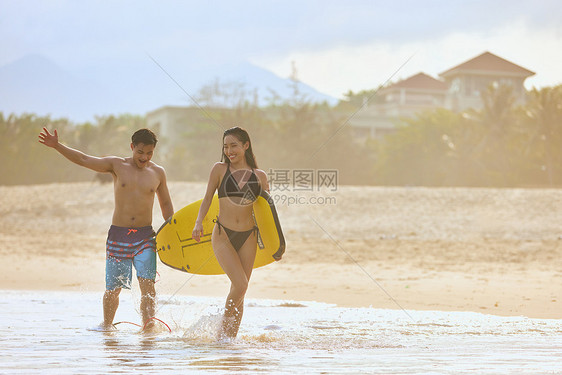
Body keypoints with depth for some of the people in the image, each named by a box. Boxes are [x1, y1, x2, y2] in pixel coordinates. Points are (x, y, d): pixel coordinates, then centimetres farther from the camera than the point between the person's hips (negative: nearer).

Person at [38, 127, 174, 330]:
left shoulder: (158, 172, 7)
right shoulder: (117, 165, 2)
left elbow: (166, 204, 19)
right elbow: (83, 159, -3)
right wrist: (57, 145, -13)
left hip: (145, 236, 0)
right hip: (118, 235, 0)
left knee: (147, 283, -16)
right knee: (113, 288, 4)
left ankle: (149, 324, -16)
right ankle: (107, 325, 24)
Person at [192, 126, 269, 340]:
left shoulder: (259, 176, 7)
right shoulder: (220, 169, 2)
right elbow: (207, 198, 6)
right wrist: (198, 223, -9)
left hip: (248, 237, 3)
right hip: (223, 235, -3)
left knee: (239, 291, 4)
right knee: (240, 285, -17)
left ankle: (229, 338, 15)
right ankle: (224, 330, 4)